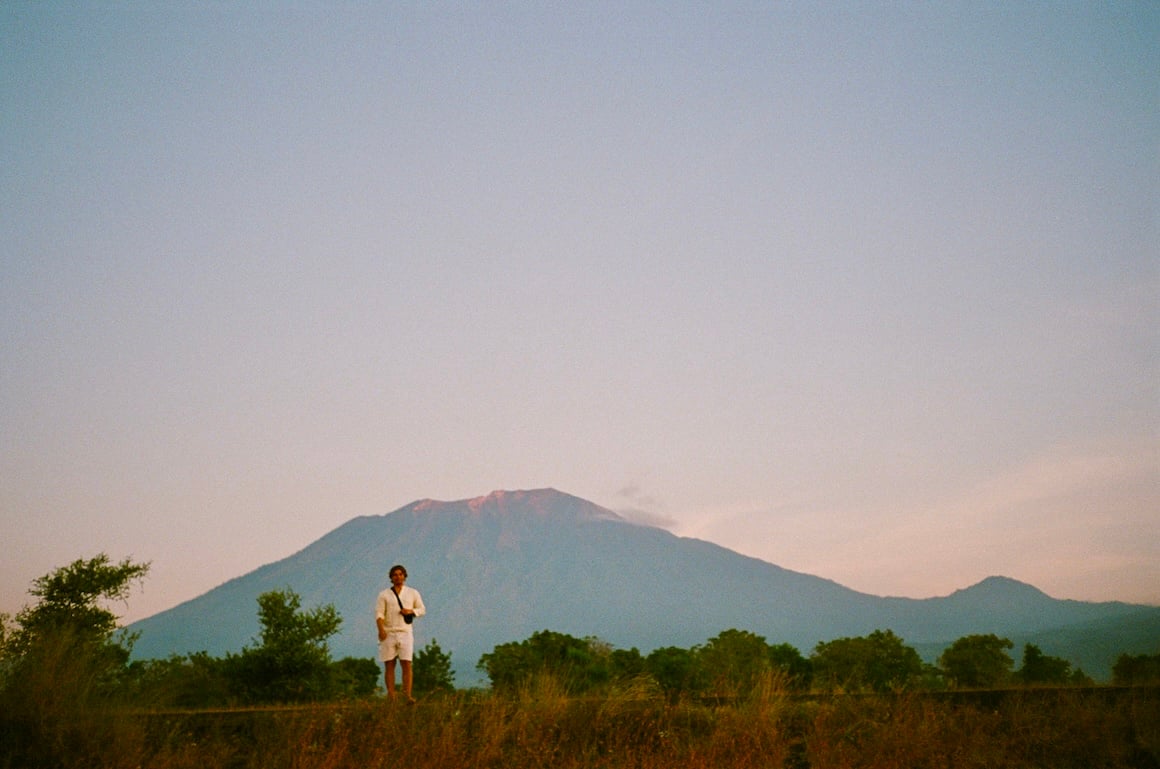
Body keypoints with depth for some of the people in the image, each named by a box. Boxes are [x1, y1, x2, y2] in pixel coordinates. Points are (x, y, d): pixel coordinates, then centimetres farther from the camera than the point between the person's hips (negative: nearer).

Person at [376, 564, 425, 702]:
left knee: (407, 664, -10)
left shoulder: (413, 593, 12)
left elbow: (422, 610, 15)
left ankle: (407, 695, -13)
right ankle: (391, 696, 2)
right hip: (388, 633, 0)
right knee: (389, 665, -1)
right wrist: (381, 629, -18)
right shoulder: (384, 595, 7)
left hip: (405, 633, 0)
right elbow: (379, 613, -2)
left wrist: (411, 611, -6)